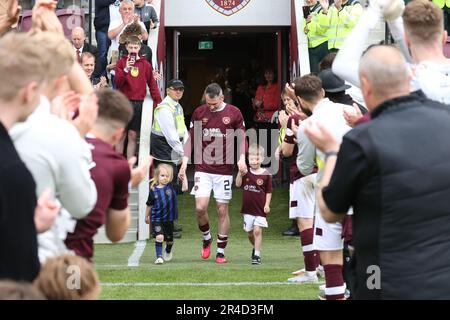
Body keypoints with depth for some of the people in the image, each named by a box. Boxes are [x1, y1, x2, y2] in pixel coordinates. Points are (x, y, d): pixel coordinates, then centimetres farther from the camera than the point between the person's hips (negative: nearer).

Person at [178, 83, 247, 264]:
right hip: (203, 169, 1)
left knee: (222, 210, 2)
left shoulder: (234, 113, 0)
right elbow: (191, 139, 10)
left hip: (224, 170, -1)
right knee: (200, 208, -10)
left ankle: (221, 252, 11)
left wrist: (242, 158, -10)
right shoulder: (199, 113, 4)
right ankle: (206, 239, 18)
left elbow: (242, 138, 6)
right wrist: (184, 162, 3)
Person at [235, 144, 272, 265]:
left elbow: (268, 191, 1)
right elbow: (238, 184, -3)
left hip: (260, 209, -4)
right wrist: (240, 174, -18)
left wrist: (267, 205, -7)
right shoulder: (246, 173, 3)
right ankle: (256, 247, 39)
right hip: (248, 208, 4)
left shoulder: (265, 175, -5)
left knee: (257, 230, -10)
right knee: (249, 232, 13)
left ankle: (257, 255, -5)